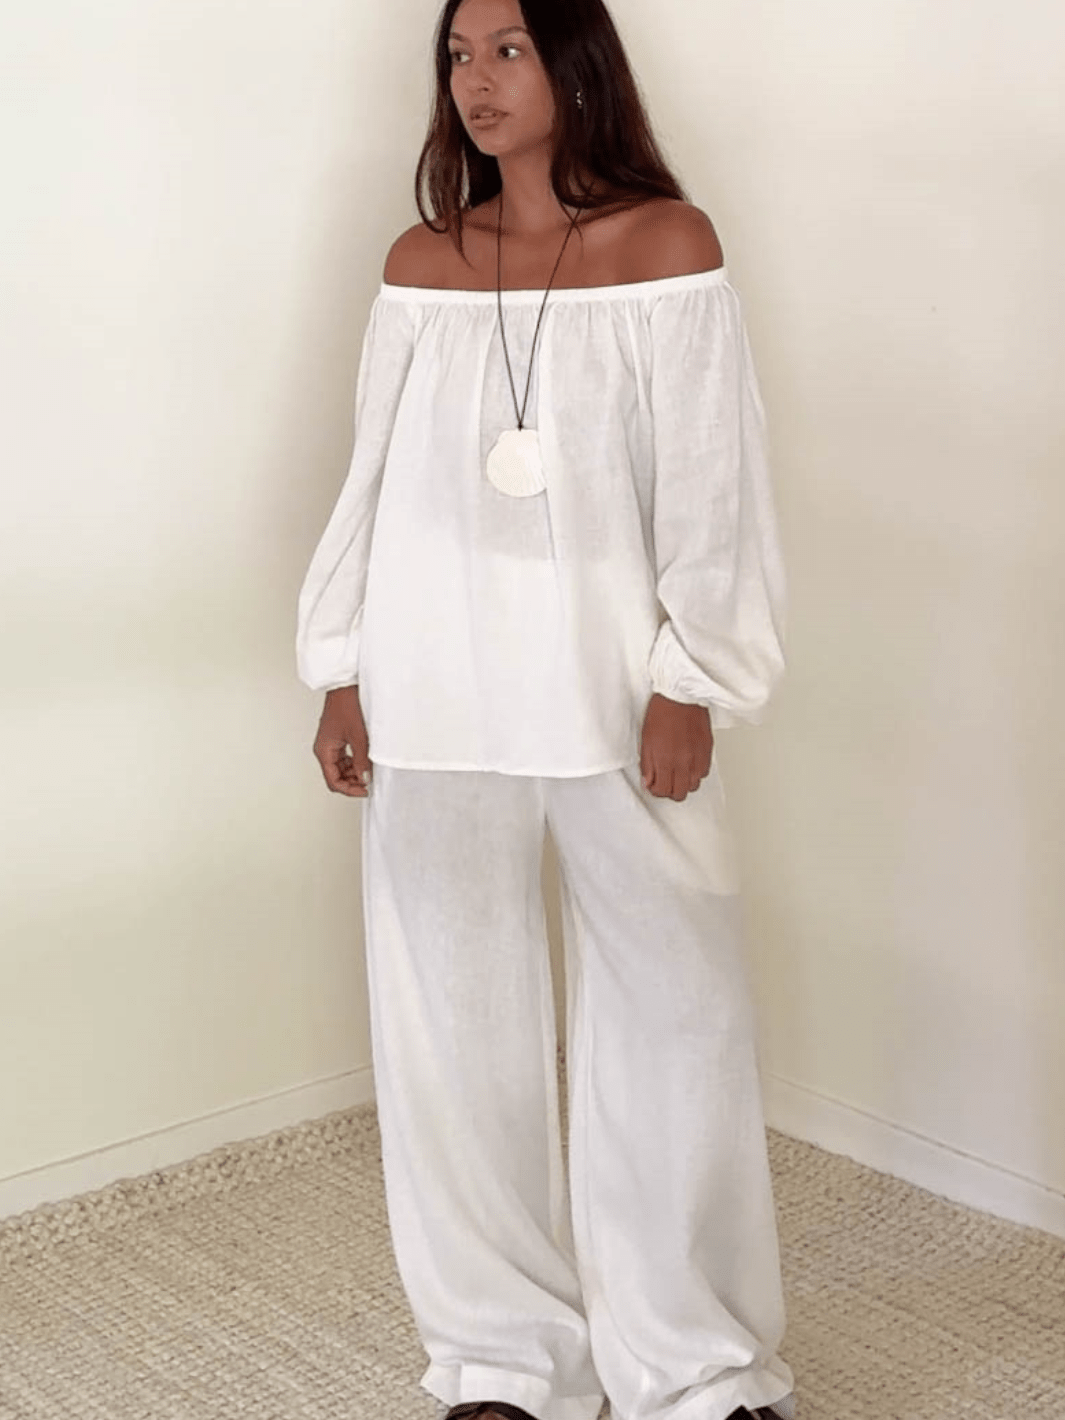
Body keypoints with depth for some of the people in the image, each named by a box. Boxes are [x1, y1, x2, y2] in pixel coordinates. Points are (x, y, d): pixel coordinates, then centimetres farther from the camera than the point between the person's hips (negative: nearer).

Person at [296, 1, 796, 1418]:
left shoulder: (668, 242, -2)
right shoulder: (421, 265, 6)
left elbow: (709, 480, -4)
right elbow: (375, 478, 9)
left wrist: (689, 685, -8)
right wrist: (342, 675, 7)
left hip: (614, 687, -2)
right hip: (439, 694, 3)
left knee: (675, 1010, 2)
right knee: (459, 1021, 7)